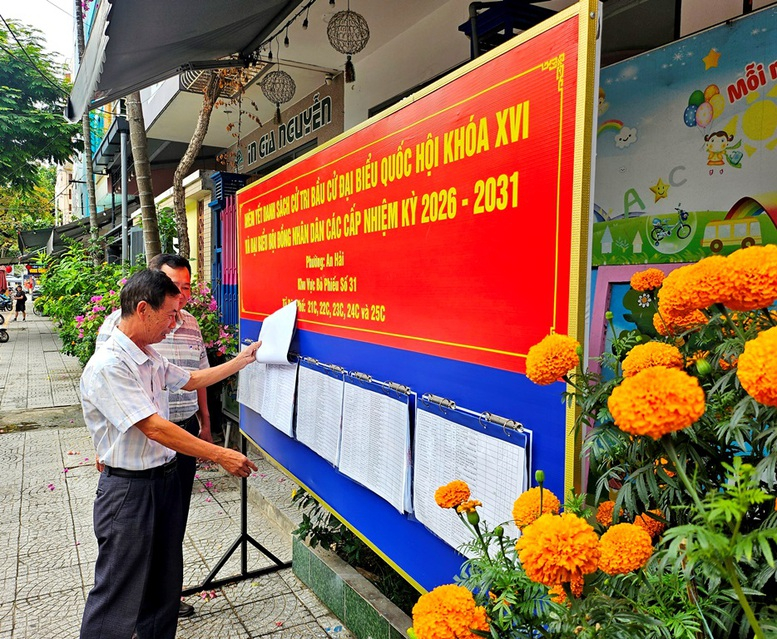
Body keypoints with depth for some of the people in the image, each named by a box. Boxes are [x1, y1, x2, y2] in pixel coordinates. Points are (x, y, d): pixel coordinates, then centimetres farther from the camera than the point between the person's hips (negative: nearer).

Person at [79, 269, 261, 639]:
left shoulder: (150, 358, 7)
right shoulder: (107, 366, -22)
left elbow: (190, 380, 25)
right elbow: (155, 428, -25)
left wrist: (241, 361, 24)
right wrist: (221, 455, -23)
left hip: (165, 479, 9)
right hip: (129, 488, -9)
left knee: (165, 584, 19)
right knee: (119, 597, 4)